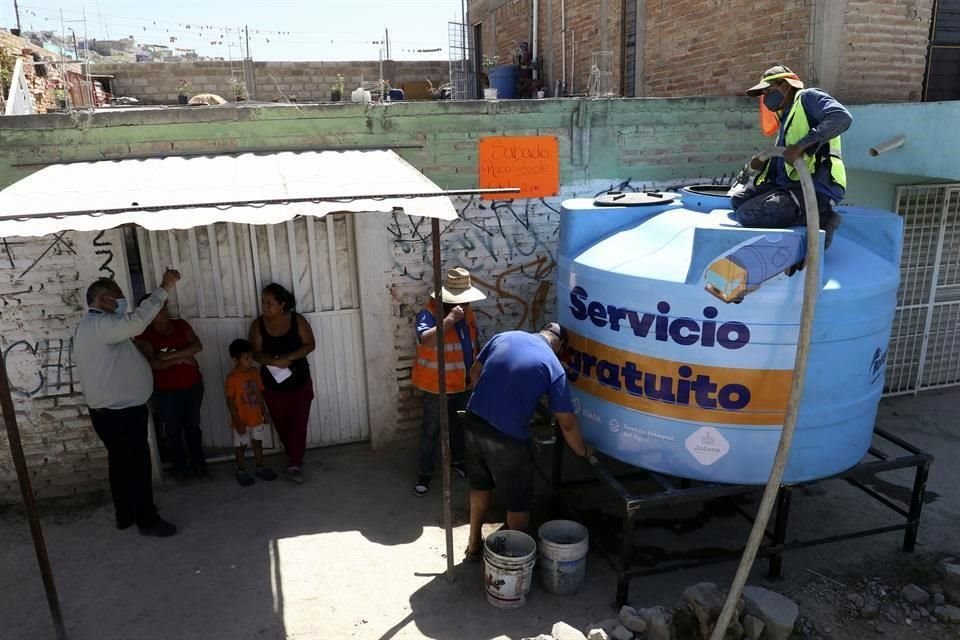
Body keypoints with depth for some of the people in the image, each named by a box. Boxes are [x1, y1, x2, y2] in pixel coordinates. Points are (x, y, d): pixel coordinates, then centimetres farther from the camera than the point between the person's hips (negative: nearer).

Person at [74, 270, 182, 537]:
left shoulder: (90, 327, 16)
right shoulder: (99, 324, -20)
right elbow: (137, 321, -37)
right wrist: (164, 288, -34)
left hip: (109, 411, 11)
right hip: (121, 413, -11)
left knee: (121, 462, 20)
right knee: (137, 465, 1)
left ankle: (125, 515, 33)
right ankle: (146, 520, 13)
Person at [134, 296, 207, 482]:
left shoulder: (181, 324, 2)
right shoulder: (144, 335, -8)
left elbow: (197, 346, -10)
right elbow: (151, 363, -19)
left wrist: (171, 355, -20)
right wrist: (180, 359, -17)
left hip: (192, 385, 3)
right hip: (165, 391, -2)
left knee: (193, 426, 12)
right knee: (173, 430, 8)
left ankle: (199, 465, 23)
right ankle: (181, 467, 24)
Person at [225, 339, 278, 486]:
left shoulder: (255, 372, -2)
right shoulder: (232, 377, -19)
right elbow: (230, 401, -16)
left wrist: (265, 412, 9)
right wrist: (237, 421, -17)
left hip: (257, 417, 5)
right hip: (242, 420, -5)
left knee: (258, 443, 17)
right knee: (241, 446, 11)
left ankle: (260, 468, 32)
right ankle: (241, 472, 27)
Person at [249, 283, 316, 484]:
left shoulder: (297, 320, -9)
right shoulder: (258, 324, -6)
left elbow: (310, 344, -10)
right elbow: (256, 353, -10)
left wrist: (289, 357, -24)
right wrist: (274, 361, -29)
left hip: (299, 381, -2)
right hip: (273, 385, 2)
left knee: (298, 424, -3)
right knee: (282, 425, 12)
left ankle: (294, 465, 4)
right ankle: (295, 458, 34)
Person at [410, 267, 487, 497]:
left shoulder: (468, 313, 2)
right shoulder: (429, 313, -21)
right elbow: (426, 340, -40)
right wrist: (450, 319, -42)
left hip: (465, 383, 6)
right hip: (437, 386, -6)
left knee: (460, 425, 21)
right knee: (431, 431, 6)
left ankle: (458, 461, 43)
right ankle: (424, 473, 21)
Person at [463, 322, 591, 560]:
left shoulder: (504, 337, 6)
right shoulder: (553, 366, -5)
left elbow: (474, 373, 14)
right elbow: (567, 423, -3)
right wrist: (582, 451, 14)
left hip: (474, 422, 6)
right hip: (508, 437, -5)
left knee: (480, 486, 27)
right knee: (518, 502, 16)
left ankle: (474, 544, 41)